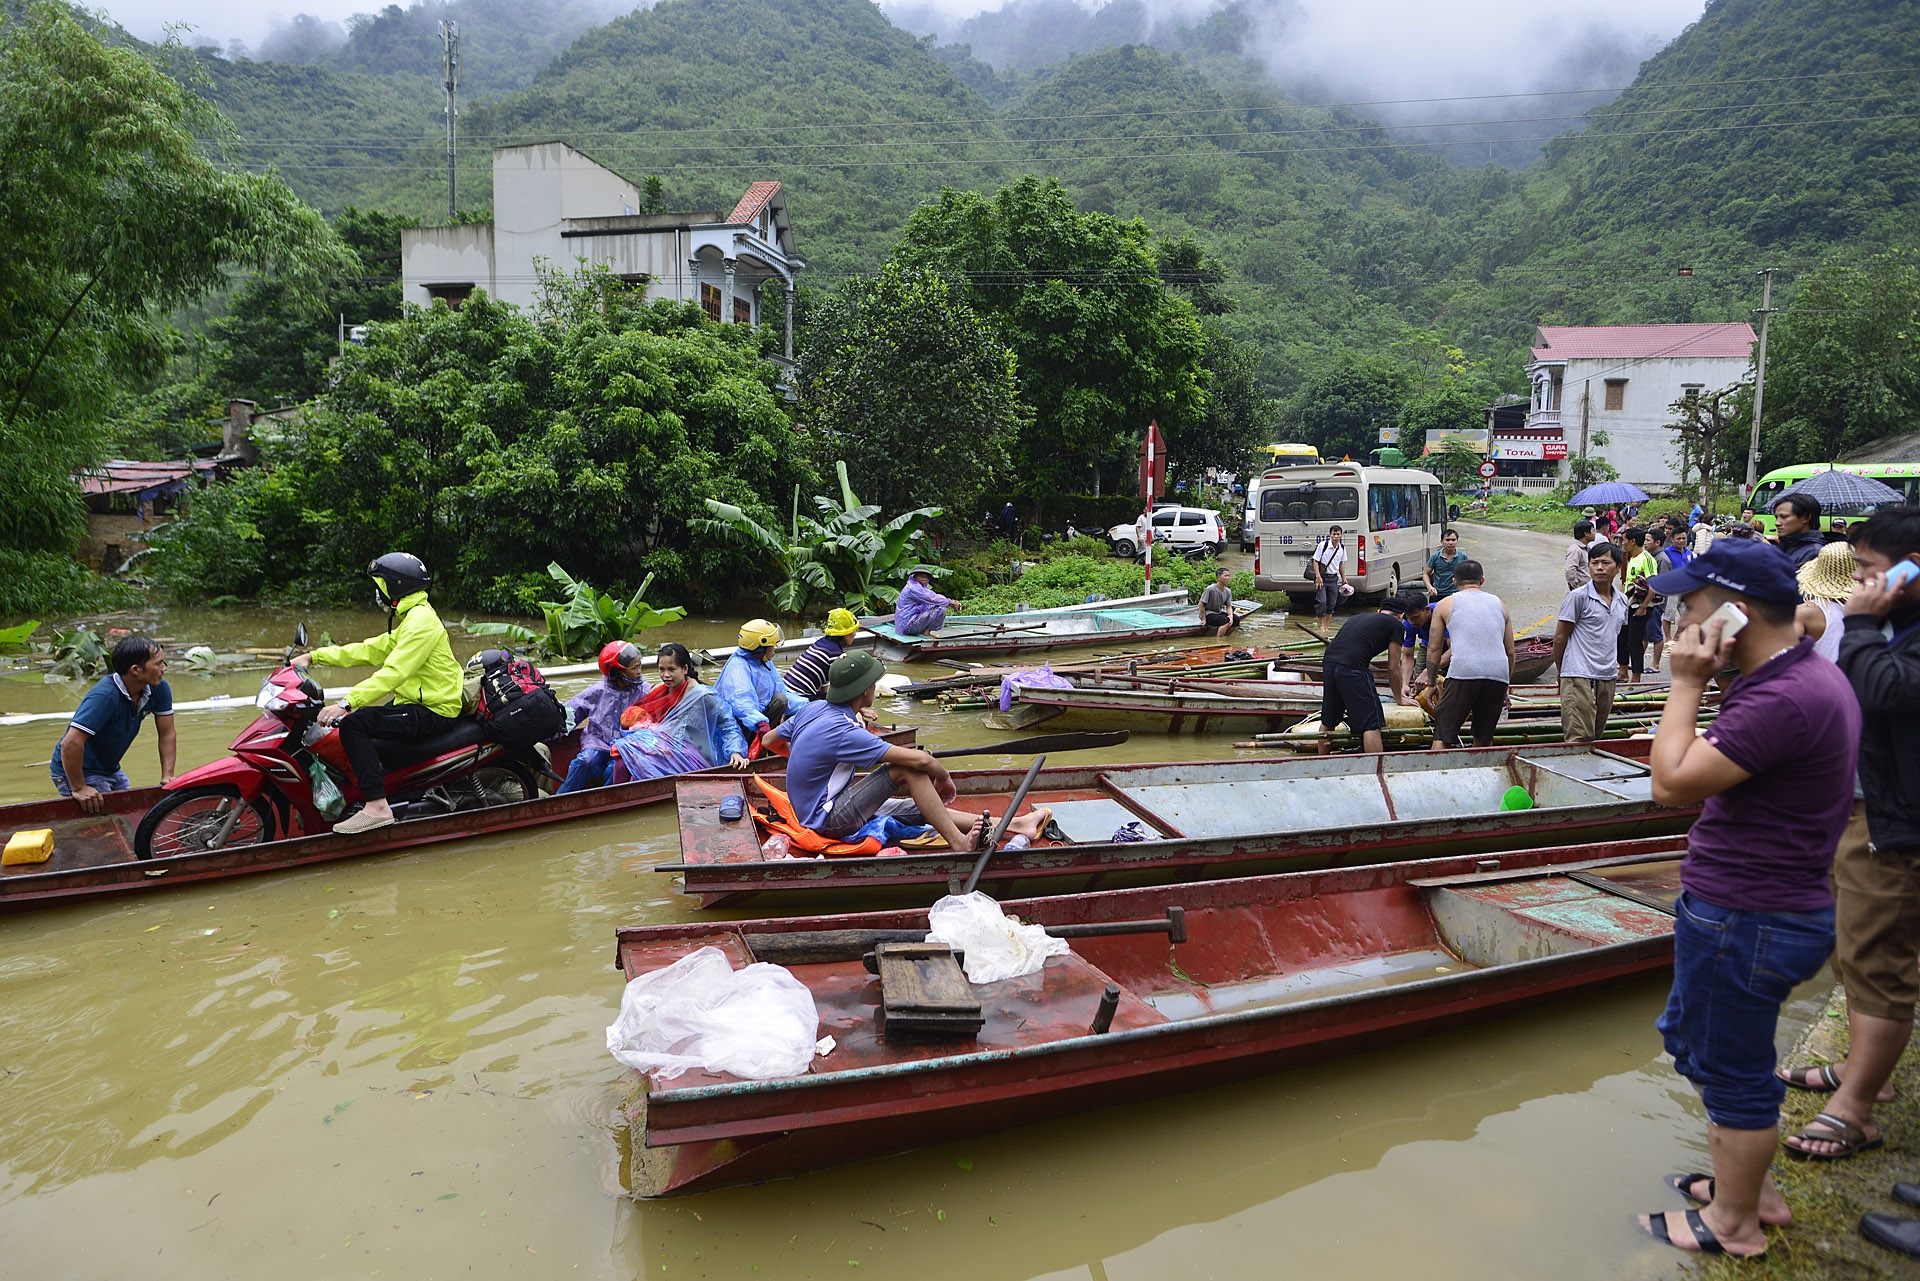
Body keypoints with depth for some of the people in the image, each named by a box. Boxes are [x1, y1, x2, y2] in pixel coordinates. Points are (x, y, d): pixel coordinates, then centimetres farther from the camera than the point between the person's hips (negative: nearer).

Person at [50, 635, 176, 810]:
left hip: (111, 769, 7)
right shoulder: (105, 696, -31)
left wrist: (167, 776, -9)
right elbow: (70, 744, -36)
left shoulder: (159, 688, -9)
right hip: (81, 773, -7)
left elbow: (167, 734, -1)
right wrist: (78, 789, -29)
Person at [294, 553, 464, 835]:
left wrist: (346, 703, -32)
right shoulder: (409, 619, 18)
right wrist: (313, 656, 15)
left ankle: (377, 806, -26)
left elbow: (393, 673, -27)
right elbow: (368, 651, 19)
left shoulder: (421, 621, -16)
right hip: (418, 705, 11)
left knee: (353, 724, -21)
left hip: (433, 711, -11)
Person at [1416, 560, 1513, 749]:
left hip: (1464, 671, -3)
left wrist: (1431, 683, 22)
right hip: (1498, 675, 4)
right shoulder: (1499, 604, 22)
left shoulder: (1445, 604, 14)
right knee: (1484, 739, 16)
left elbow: (1434, 649, 13)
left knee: (1442, 737, -1)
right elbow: (1510, 652, 23)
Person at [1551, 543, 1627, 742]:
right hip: (1580, 678, -7)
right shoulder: (1578, 596, -7)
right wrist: (1562, 673, 1)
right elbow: (1559, 638, -4)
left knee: (1596, 737, 11)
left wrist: (1616, 669, 21)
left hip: (1608, 679, 7)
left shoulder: (1622, 601, 13)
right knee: (1579, 740, -11)